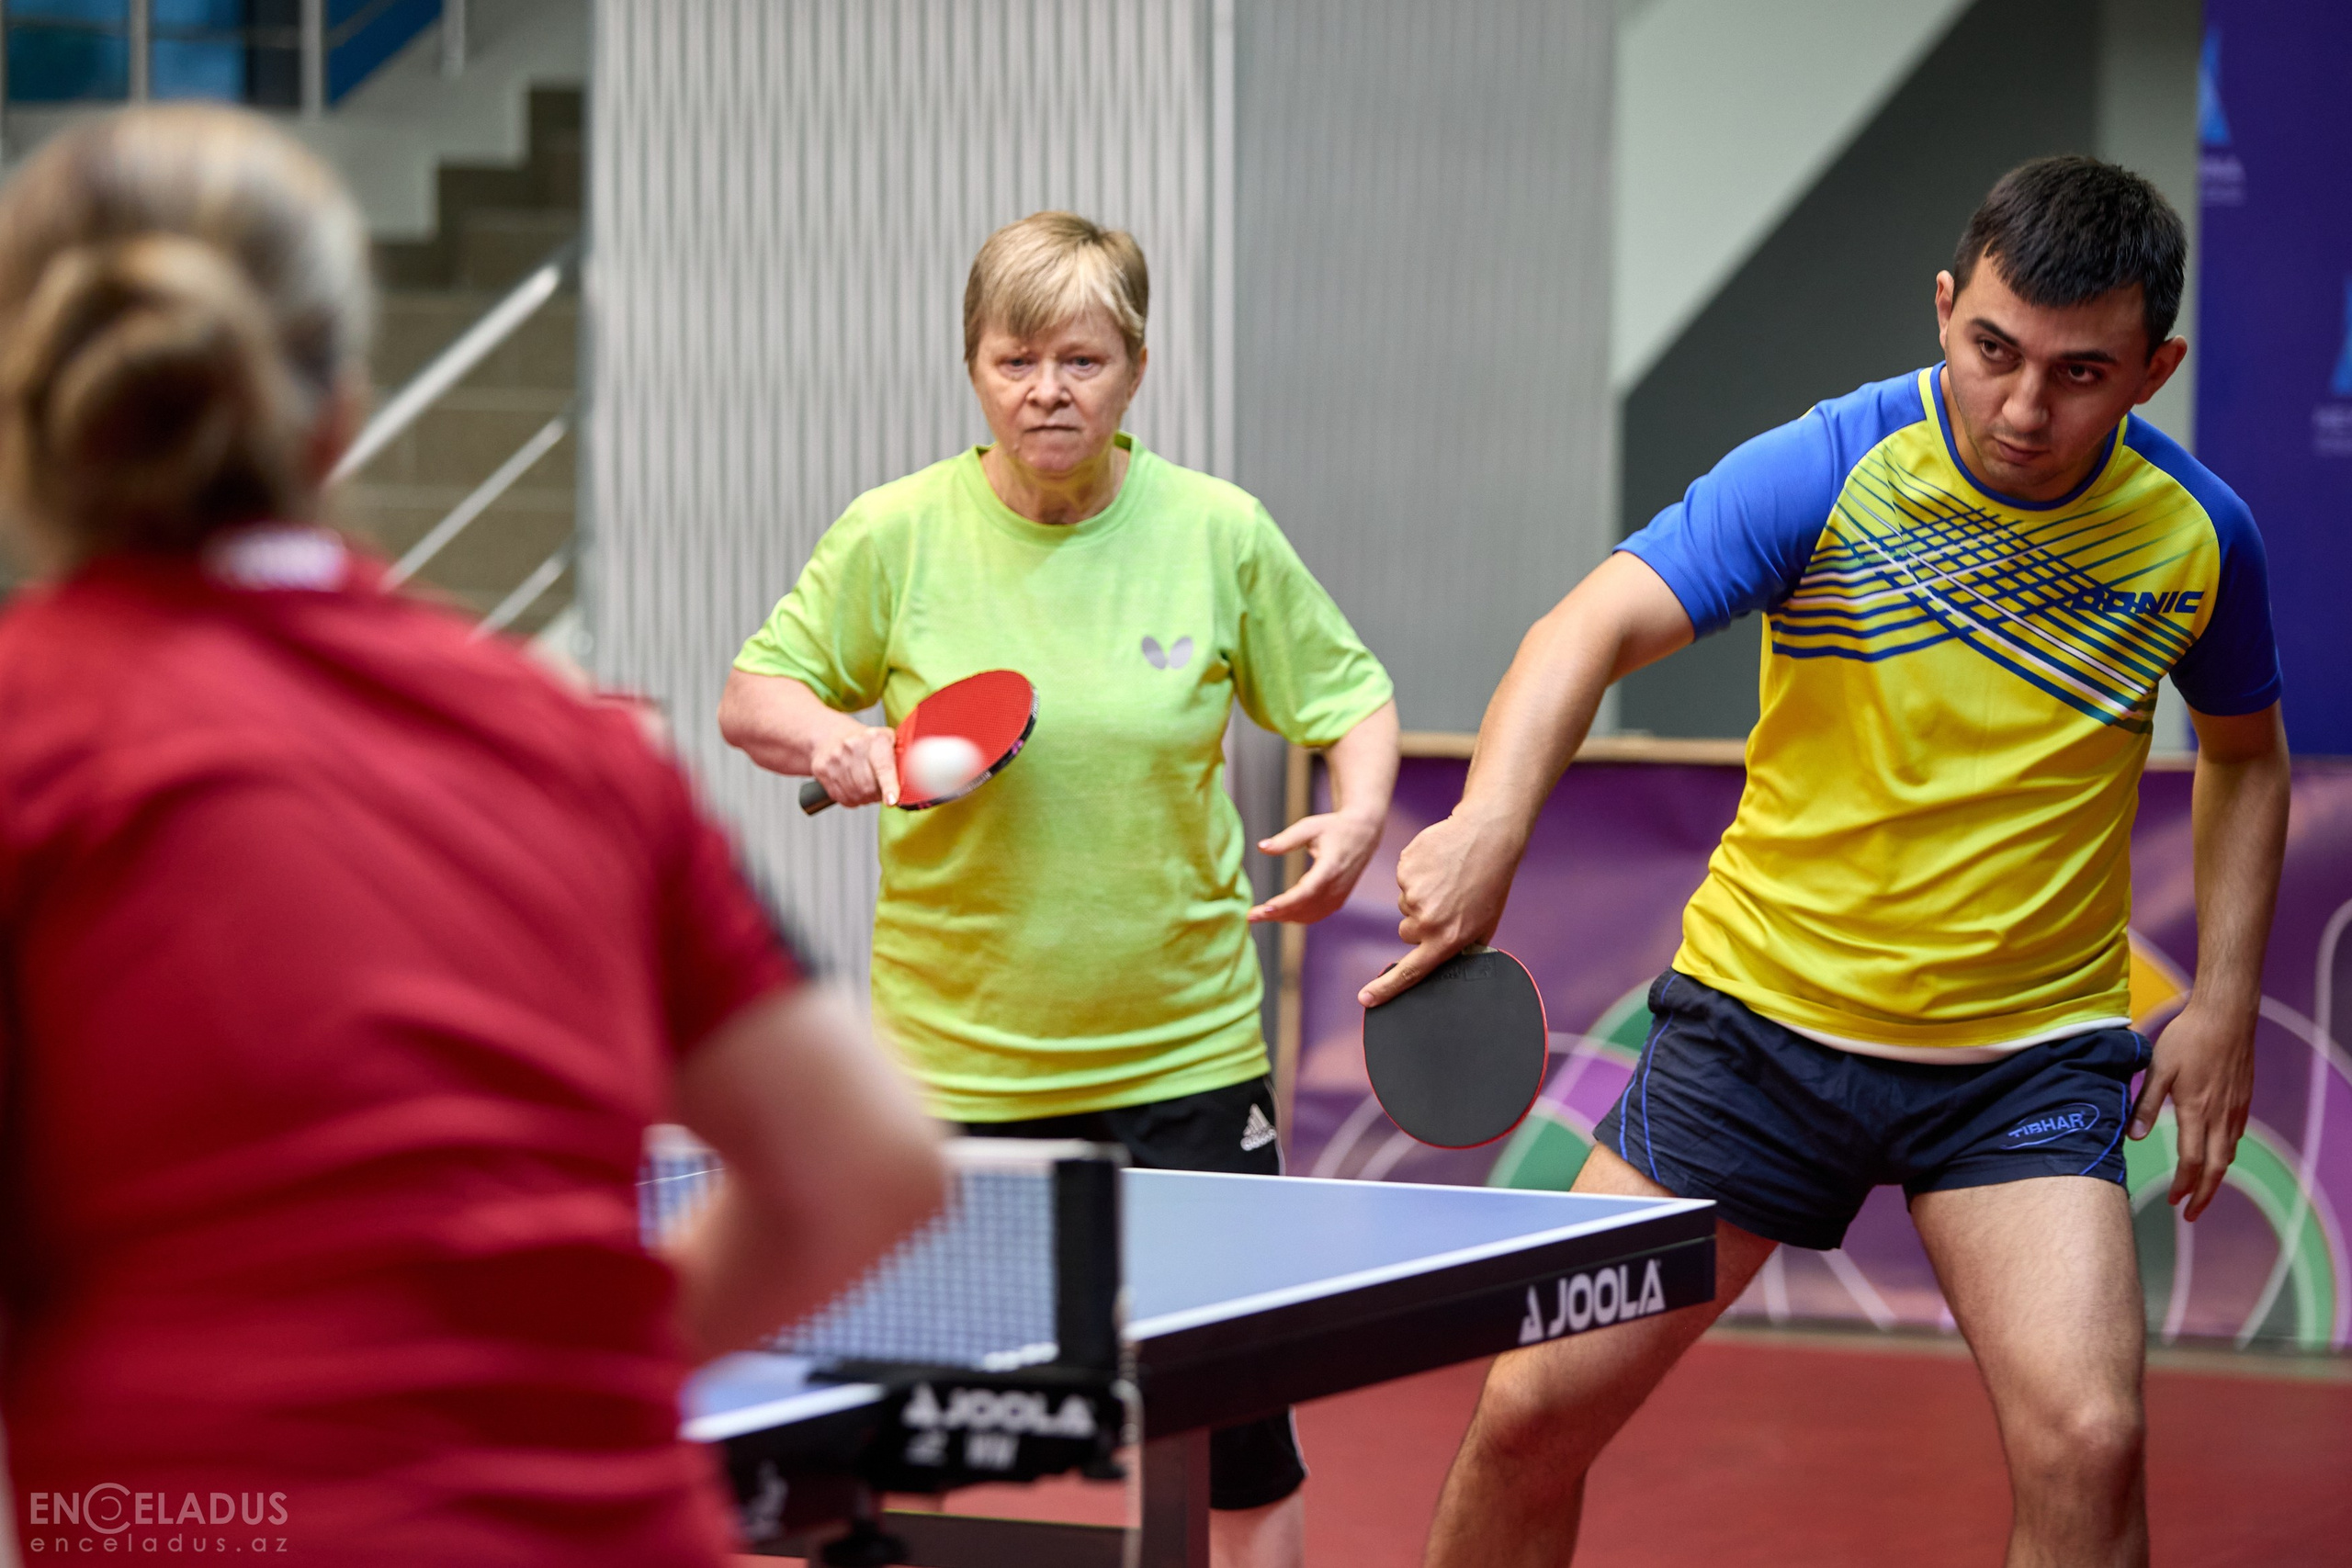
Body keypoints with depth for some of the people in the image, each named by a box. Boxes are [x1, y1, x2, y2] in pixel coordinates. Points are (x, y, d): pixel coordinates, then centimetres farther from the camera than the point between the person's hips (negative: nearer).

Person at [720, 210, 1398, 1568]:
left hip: (1183, 1052, 0)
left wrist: (1360, 814, -13)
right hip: (951, 1051, 0)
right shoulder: (898, 535, -4)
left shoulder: (1220, 535, -3)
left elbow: (1350, 694, 7)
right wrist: (831, 734, -17)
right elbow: (751, 695, 5)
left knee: (1238, 1424, 0)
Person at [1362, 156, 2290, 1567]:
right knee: (1533, 1416, 0)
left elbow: (2246, 751, 14)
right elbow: (1595, 629, -26)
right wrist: (1491, 825, -44)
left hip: (2030, 1054, 0)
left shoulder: (2199, 534, -5)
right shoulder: (1830, 473, -15)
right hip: (1765, 1013, 0)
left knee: (2085, 1444, -20)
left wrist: (2226, 1002, 5)